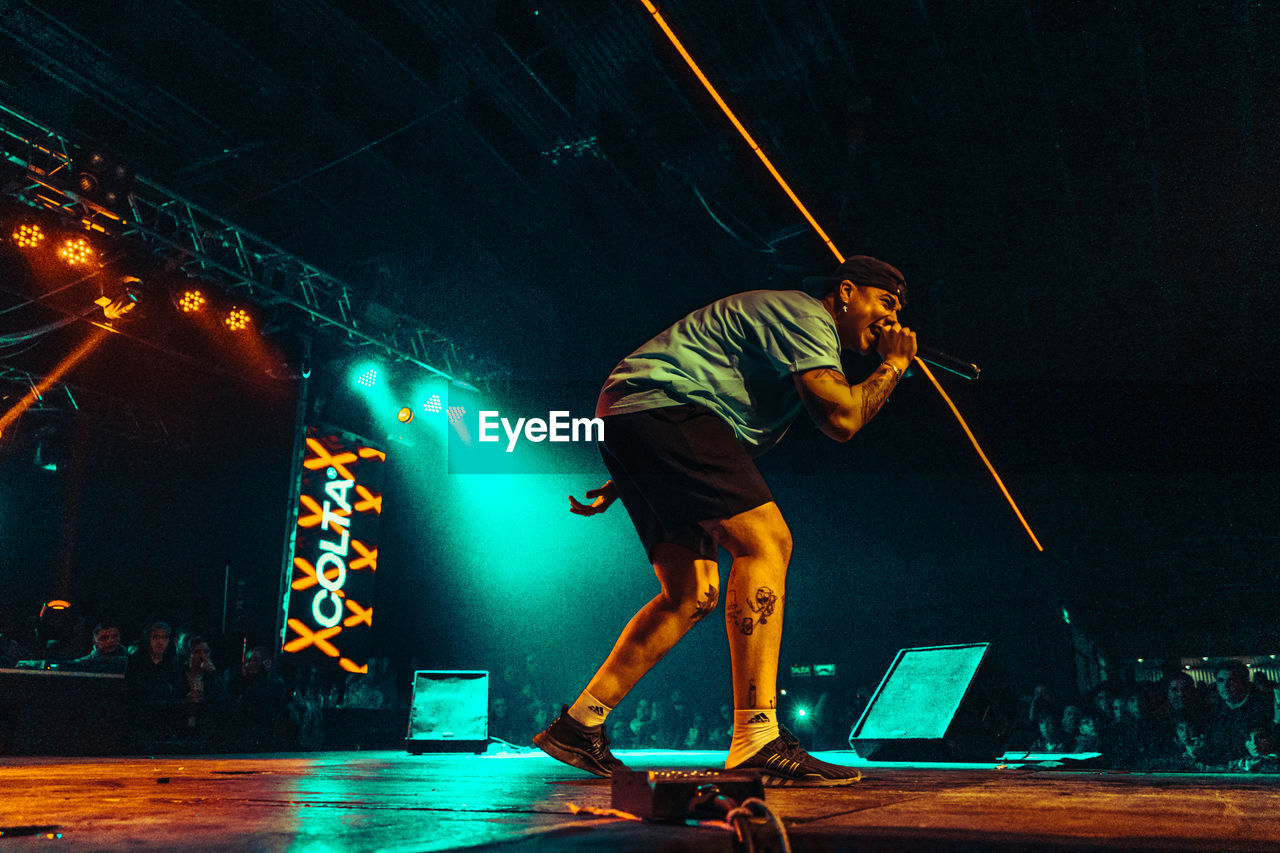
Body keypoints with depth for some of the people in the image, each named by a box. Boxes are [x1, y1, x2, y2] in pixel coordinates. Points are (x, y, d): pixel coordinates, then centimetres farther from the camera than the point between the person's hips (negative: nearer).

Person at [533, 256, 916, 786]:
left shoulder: (784, 317, 29)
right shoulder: (807, 316, -3)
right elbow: (842, 419, -18)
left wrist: (619, 482, 25)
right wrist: (893, 367, 1)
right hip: (658, 405, -11)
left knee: (693, 593, 8)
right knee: (764, 540, -20)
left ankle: (578, 725, 13)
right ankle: (757, 741, -25)